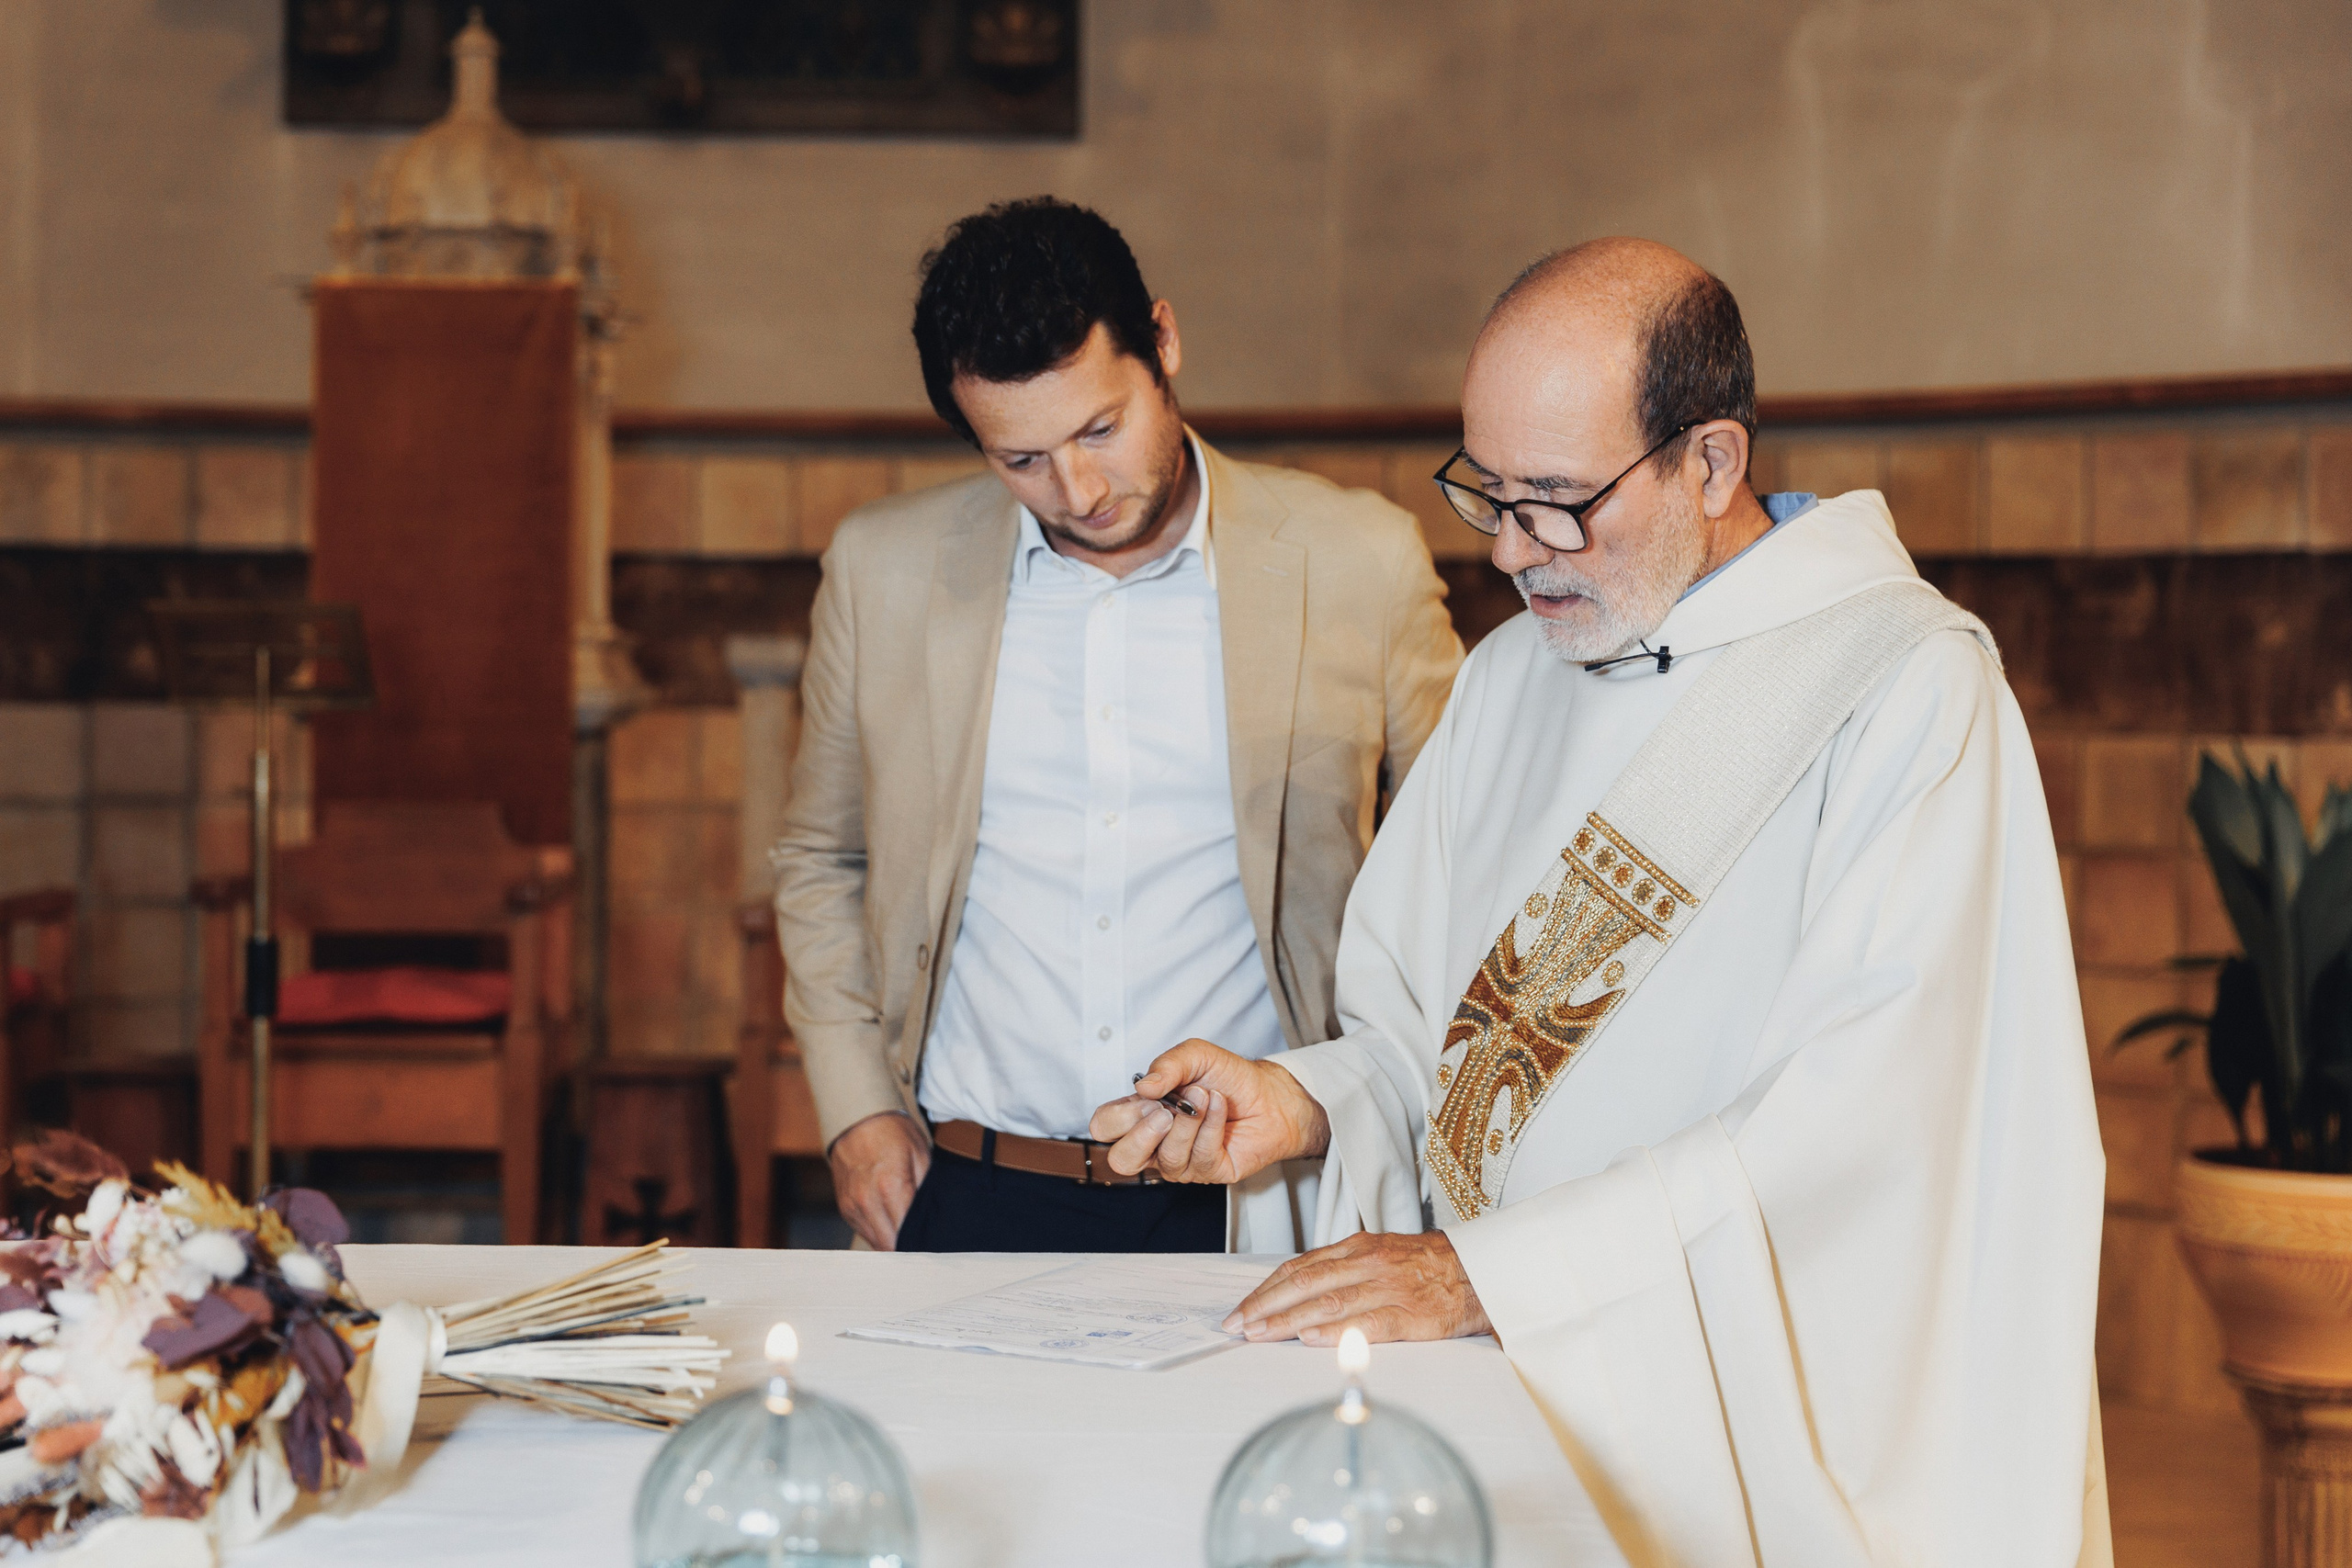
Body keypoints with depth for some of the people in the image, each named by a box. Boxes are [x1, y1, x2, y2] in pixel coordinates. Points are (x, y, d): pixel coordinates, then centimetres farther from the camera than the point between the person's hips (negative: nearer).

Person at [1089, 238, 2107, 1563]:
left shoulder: (1909, 688, -9)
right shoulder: (1514, 677, 15)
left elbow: (1856, 1119, -18)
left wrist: (1487, 1268, -20)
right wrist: (1304, 1102, -3)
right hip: (1500, 1389, 6)